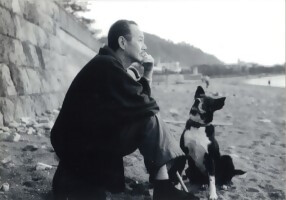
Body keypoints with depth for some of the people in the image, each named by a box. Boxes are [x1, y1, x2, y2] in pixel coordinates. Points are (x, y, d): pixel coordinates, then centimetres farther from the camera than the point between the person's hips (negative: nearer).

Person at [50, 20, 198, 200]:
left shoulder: (120, 68, 12)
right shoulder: (108, 66, -17)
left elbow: (139, 102, 12)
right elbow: (143, 106, -19)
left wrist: (148, 73, 3)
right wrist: (152, 107, 2)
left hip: (92, 138, 10)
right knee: (150, 120, -18)